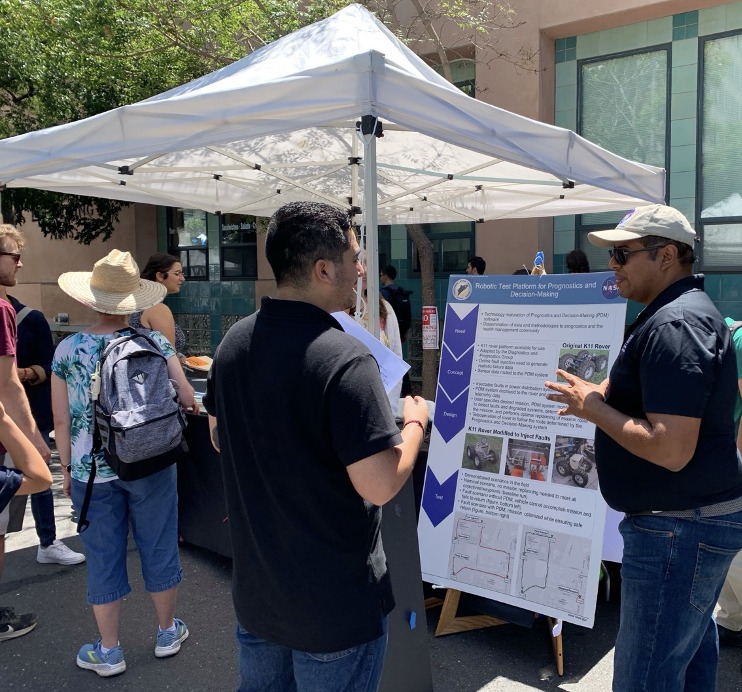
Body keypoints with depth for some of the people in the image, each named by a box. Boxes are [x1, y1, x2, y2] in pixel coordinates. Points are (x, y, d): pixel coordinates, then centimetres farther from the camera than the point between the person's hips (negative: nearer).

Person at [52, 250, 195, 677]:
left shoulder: (68, 350, -5)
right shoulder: (155, 343, -7)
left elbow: (62, 421, -2)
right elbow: (187, 399, -8)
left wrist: (68, 469, 11)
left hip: (91, 473, 0)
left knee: (104, 559, 12)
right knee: (159, 548, 15)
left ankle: (109, 652, 26)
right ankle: (168, 633, 33)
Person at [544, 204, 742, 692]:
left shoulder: (672, 325, -23)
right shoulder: (690, 309, 13)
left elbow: (670, 449, -29)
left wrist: (594, 409, -17)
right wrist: (600, 393, 11)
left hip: (677, 528, -11)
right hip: (701, 515, 11)